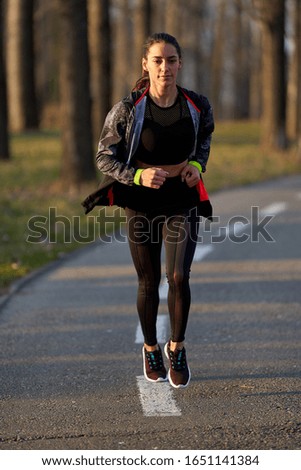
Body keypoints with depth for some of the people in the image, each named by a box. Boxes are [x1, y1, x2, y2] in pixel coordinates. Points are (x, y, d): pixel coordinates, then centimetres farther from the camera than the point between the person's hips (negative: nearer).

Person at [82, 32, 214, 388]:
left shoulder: (197, 106, -8)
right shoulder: (128, 110, -15)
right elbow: (104, 158, -8)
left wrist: (197, 165, -4)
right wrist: (139, 176, -24)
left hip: (182, 201, 1)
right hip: (141, 202, -1)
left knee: (178, 278, -13)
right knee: (149, 282, 10)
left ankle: (176, 348, 9)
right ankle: (151, 349, 34)